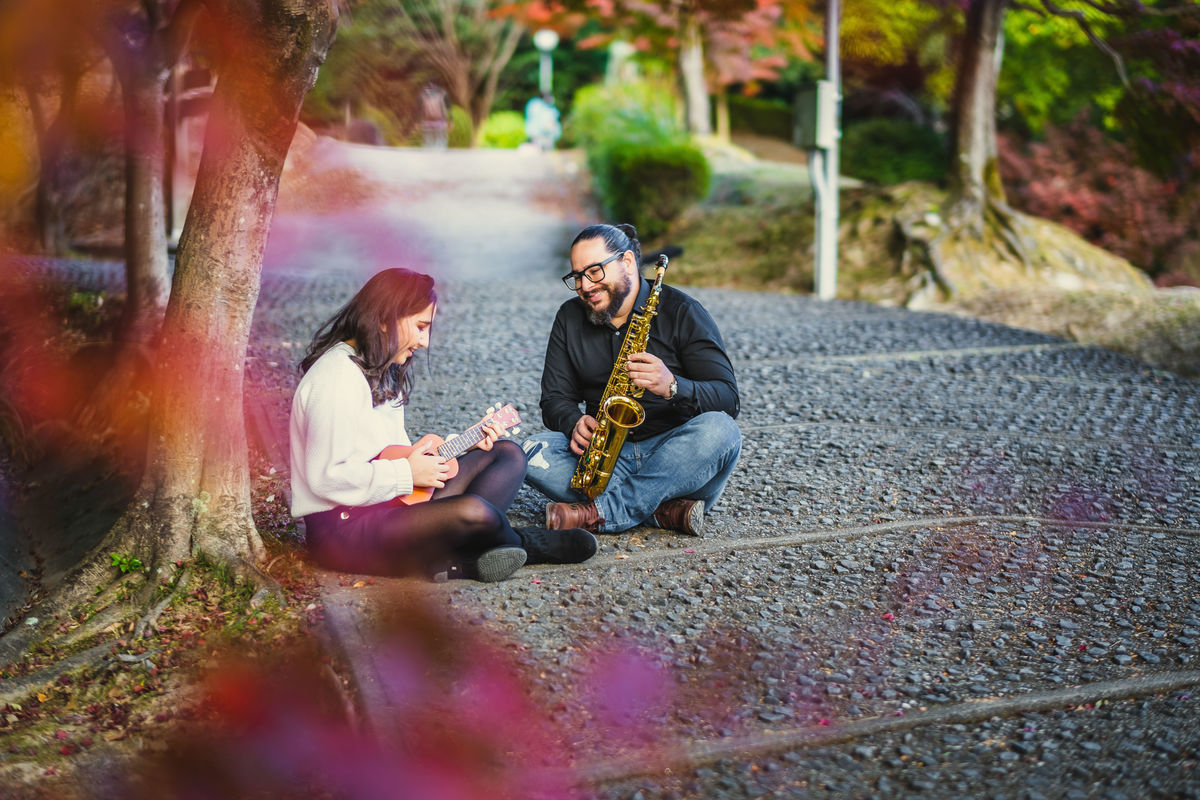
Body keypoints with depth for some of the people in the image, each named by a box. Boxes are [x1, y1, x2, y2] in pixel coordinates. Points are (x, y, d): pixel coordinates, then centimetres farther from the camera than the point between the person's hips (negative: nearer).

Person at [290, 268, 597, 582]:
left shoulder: (384, 372, 17)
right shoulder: (337, 376, -16)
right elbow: (326, 477, -24)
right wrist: (406, 474, -16)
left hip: (391, 503, 11)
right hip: (341, 527, -11)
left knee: (509, 455, 8)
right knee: (473, 512, -32)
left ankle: (461, 560, -17)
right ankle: (526, 544, 5)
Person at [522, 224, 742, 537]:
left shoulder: (681, 311, -4)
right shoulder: (571, 318, 10)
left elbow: (728, 398, -11)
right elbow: (555, 398, 7)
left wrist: (672, 387, -31)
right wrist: (575, 424, -17)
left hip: (674, 453, -3)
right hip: (606, 453, 3)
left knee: (719, 432, -35)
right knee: (532, 453, -24)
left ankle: (602, 511, -33)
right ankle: (664, 509, -28)